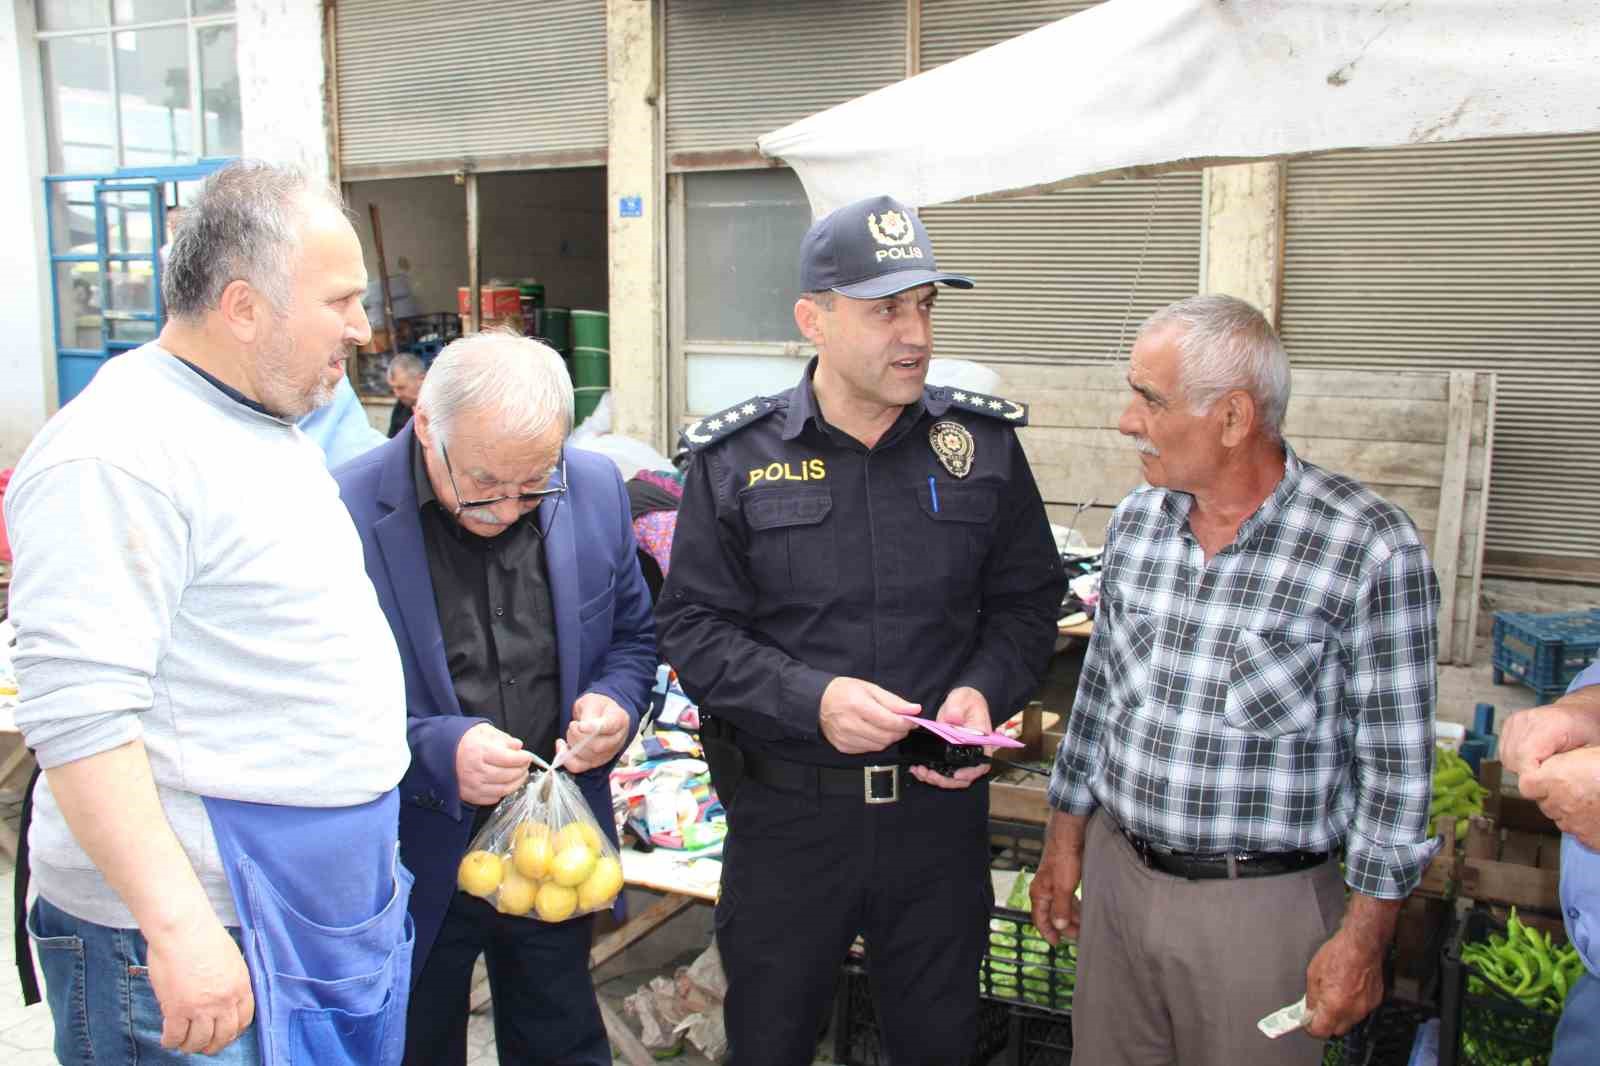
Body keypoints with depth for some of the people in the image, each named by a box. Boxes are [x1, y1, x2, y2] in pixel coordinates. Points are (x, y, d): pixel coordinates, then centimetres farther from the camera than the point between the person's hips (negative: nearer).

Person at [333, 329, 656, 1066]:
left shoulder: (595, 489, -5)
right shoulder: (345, 513, -19)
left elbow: (632, 636, 9)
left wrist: (614, 702, -12)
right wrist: (435, 753, -27)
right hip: (417, 863, -3)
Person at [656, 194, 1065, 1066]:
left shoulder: (983, 445, 0)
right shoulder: (735, 460, -5)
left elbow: (1029, 600, 7)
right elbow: (693, 629, -6)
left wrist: (984, 690, -12)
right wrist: (811, 698, -21)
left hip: (939, 805, 2)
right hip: (786, 808, -1)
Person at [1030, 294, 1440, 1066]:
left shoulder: (1370, 548, -16)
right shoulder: (1136, 520, 1)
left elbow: (1395, 763, -11)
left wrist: (1364, 938, -9)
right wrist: (1065, 838, 13)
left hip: (1261, 905, -5)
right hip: (1117, 873, 5)